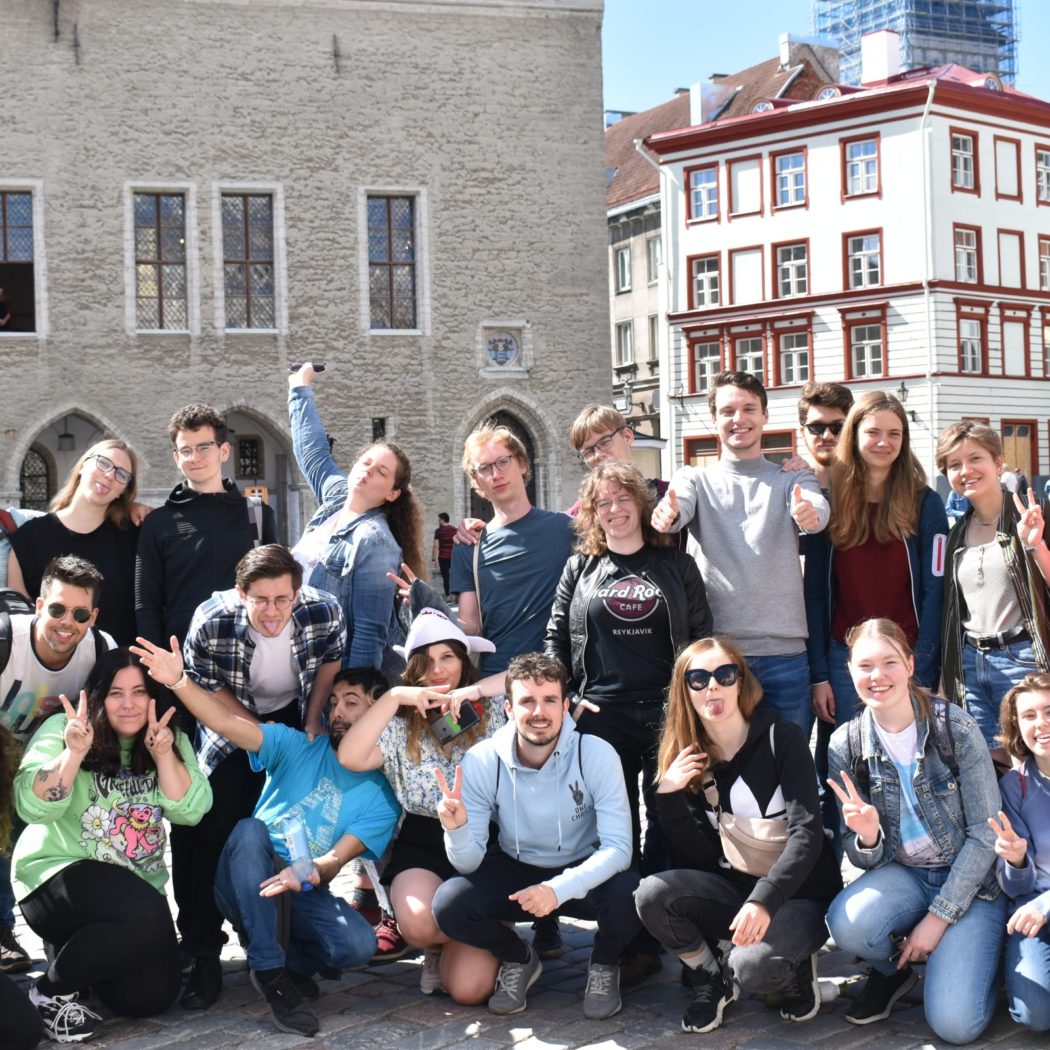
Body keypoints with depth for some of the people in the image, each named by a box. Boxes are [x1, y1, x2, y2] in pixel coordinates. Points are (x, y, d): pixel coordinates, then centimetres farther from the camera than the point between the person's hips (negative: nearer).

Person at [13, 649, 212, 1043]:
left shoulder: (173, 741, 3)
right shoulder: (62, 729, -9)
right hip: (58, 874, -6)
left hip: (135, 887, 6)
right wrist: (74, 752, -33)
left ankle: (81, 948, 24)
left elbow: (190, 811, -10)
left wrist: (162, 754, -22)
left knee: (152, 997, -6)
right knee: (147, 917, -33)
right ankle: (49, 992, -10)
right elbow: (32, 808, -21)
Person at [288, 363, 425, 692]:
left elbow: (370, 633, -21)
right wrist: (300, 388, 30)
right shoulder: (335, 498, 4)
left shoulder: (375, 540, -18)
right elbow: (313, 450, 21)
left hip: (341, 677, -8)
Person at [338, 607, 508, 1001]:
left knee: (469, 988, -17)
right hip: (423, 845, 2)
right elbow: (351, 757, -11)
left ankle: (448, 948, 24)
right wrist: (395, 697, -13)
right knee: (418, 923, -34)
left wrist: (476, 689, -14)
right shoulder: (402, 727, 7)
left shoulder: (492, 711, 4)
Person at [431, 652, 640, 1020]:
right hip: (515, 869, 1)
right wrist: (457, 829, -40)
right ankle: (519, 959, 8)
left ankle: (604, 965, 4)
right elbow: (470, 864, -16)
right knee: (449, 904, -26)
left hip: (585, 871, -1)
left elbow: (618, 847, -24)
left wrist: (559, 889, -41)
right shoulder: (481, 761, -18)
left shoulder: (597, 755, -21)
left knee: (630, 898, -34)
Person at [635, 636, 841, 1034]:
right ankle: (711, 981, 4)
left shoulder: (782, 739, -10)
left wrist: (764, 900, -34)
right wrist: (669, 797, -19)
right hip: (733, 889, 4)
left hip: (798, 893, -4)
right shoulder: (685, 761, 1)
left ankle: (798, 968, 5)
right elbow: (698, 857, -4)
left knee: (751, 965, -32)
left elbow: (807, 834, -20)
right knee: (651, 894, -23)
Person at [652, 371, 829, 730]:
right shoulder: (696, 480, 9)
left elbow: (817, 509, -12)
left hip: (785, 651, 1)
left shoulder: (793, 479, 9)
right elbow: (679, 507, -13)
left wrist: (811, 514, -36)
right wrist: (667, 513, -37)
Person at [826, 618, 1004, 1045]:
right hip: (903, 875, 3)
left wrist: (940, 916, -15)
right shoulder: (846, 745, -6)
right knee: (848, 923, -32)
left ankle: (969, 952, 14)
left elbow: (985, 834, -11)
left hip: (969, 880, -2)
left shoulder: (956, 727, -15)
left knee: (955, 1023, -20)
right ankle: (892, 970, 4)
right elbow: (863, 859, -1)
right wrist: (867, 838, -26)